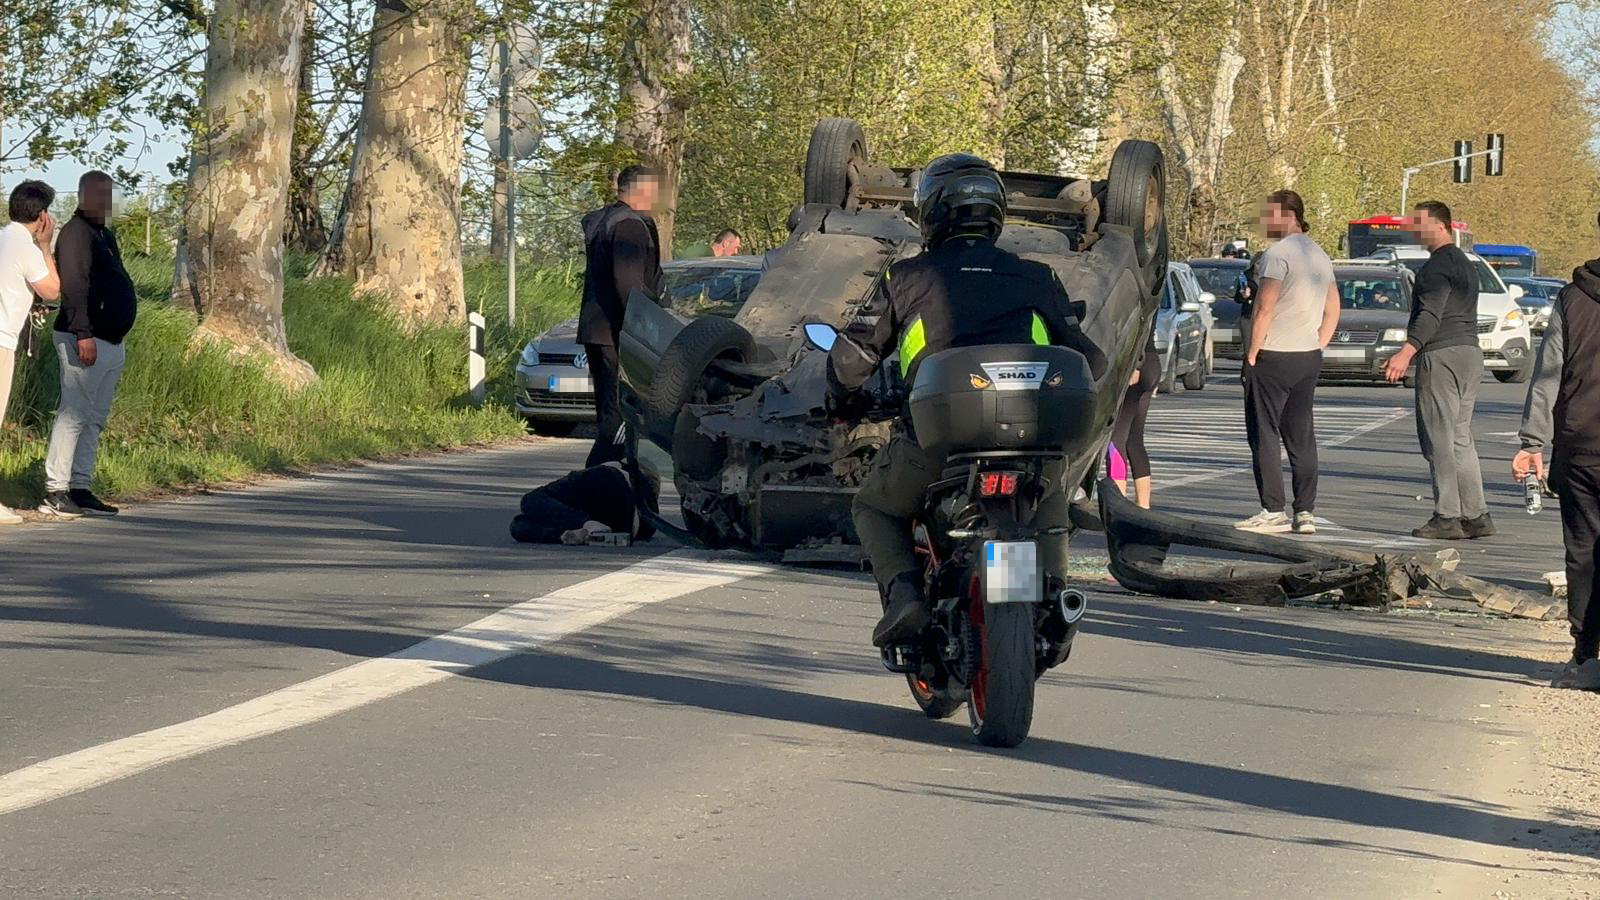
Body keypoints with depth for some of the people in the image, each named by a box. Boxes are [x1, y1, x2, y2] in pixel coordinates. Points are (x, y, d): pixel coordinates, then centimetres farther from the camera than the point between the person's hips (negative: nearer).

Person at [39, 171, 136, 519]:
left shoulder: (105, 234, 21)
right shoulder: (76, 232, -10)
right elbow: (73, 285, -20)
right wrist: (82, 332, -28)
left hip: (110, 343, 10)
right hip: (86, 342, -10)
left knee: (95, 418, 10)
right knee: (74, 413, -12)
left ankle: (80, 490, 14)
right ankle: (55, 492, -14)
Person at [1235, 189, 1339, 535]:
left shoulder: (1278, 253, -14)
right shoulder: (1320, 256, 14)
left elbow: (1264, 309, -19)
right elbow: (1333, 311, 18)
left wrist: (1252, 352, -12)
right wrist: (1316, 349, 17)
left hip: (1273, 356, -8)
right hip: (1309, 358, 8)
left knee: (1264, 435, -3)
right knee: (1302, 437, 9)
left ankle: (1273, 511, -7)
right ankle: (1305, 512, 7)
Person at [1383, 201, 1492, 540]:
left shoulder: (1438, 264, -11)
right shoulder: (1464, 264, 21)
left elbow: (1431, 313, -23)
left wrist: (1407, 352, -31)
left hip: (1442, 356, -10)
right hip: (1470, 351, 10)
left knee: (1439, 439, -7)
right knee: (1461, 439, 13)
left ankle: (1447, 518, -10)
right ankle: (1476, 515, 11)